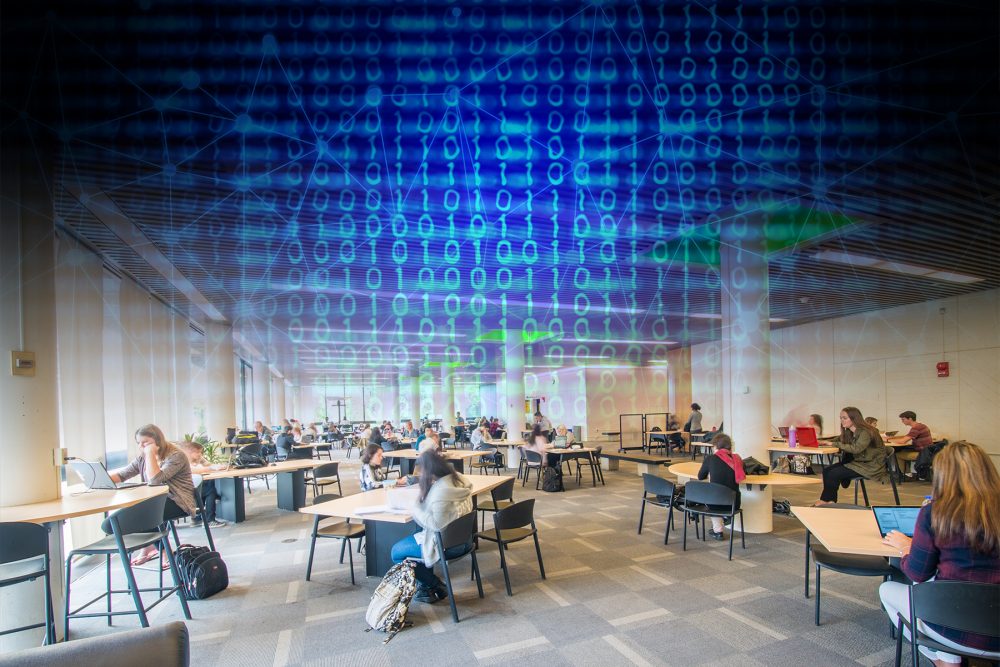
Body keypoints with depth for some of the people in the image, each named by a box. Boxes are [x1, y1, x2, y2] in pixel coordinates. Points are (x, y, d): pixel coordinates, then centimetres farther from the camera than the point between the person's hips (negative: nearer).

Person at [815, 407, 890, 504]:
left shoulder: (866, 432, -18)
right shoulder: (849, 432, 9)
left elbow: (856, 448, -30)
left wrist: (836, 444, -26)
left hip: (870, 466, -8)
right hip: (858, 461, 8)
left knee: (834, 474, -21)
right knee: (826, 470, -12)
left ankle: (825, 500, -4)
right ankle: (830, 501, -12)